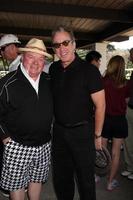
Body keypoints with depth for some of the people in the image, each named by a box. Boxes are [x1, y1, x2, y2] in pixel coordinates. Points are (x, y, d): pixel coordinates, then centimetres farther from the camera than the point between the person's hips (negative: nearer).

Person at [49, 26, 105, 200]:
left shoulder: (89, 70, -16)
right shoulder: (53, 69, 1)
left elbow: (100, 105, -12)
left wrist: (97, 135, -8)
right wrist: (53, 124, 9)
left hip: (82, 131, -5)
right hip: (58, 130, 5)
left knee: (85, 177, 12)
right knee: (60, 176, 20)